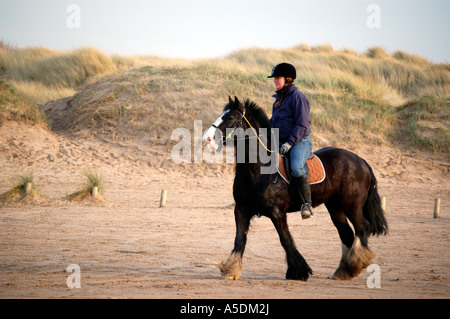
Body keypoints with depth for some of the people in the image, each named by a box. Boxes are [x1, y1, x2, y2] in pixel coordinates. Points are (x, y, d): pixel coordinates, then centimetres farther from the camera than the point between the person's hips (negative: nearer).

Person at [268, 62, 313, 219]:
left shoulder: (297, 97, -9)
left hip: (300, 141, -9)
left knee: (297, 167, -36)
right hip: (280, 142, 9)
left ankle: (307, 204, -28)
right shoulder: (278, 98, 17)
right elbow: (274, 121, 27)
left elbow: (302, 125, -15)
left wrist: (290, 143, -22)